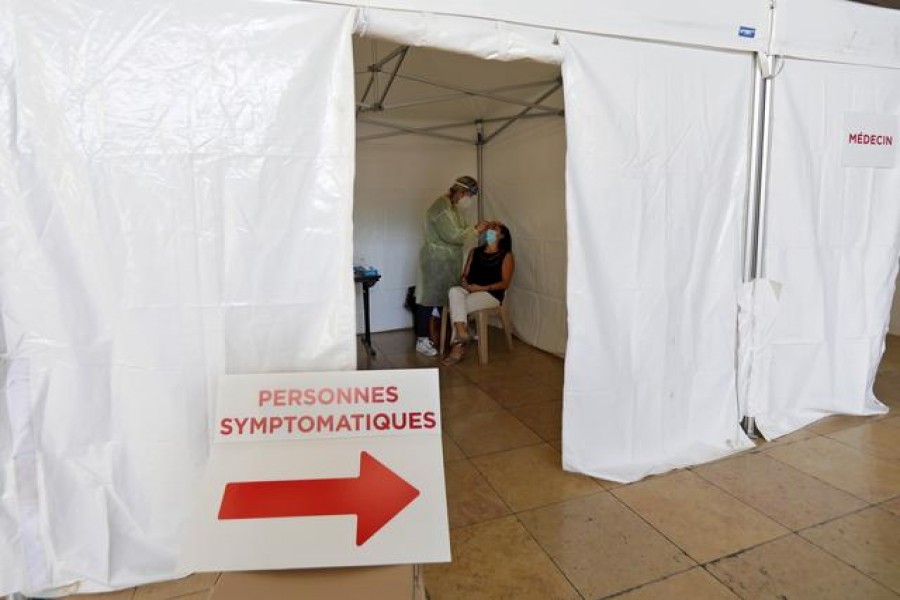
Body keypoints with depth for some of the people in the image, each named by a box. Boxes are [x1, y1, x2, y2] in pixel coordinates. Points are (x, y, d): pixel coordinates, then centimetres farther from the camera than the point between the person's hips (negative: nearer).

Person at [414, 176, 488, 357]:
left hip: (448, 260, 10)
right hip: (435, 260, -9)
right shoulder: (441, 206, -19)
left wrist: (474, 229, 1)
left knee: (447, 296, 15)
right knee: (429, 298, -4)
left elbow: (458, 230, 16)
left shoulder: (453, 205, 12)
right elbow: (452, 235, -23)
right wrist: (475, 231, -14)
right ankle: (421, 340, 4)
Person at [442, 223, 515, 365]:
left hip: (492, 294, -4)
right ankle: (461, 331, -37)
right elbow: (465, 275, 15)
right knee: (454, 291, -31)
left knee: (456, 307, -29)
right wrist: (464, 283, -9)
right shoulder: (475, 252, 18)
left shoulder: (506, 256, 3)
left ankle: (457, 346, -18)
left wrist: (482, 288, -16)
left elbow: (504, 283, -5)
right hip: (469, 290, 5)